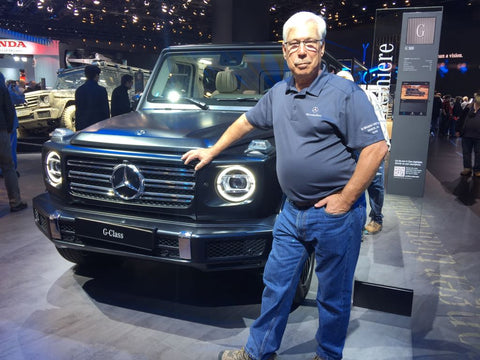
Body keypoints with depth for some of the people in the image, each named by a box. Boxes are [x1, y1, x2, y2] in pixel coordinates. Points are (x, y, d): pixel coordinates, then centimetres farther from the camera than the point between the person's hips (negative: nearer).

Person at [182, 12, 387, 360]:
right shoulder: (279, 93, 8)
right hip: (293, 211, 6)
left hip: (335, 214, -5)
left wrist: (346, 199, -16)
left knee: (333, 296, 13)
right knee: (276, 285, 16)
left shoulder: (345, 93, -12)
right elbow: (246, 121, 21)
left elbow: (376, 147, -16)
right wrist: (212, 151, 24)